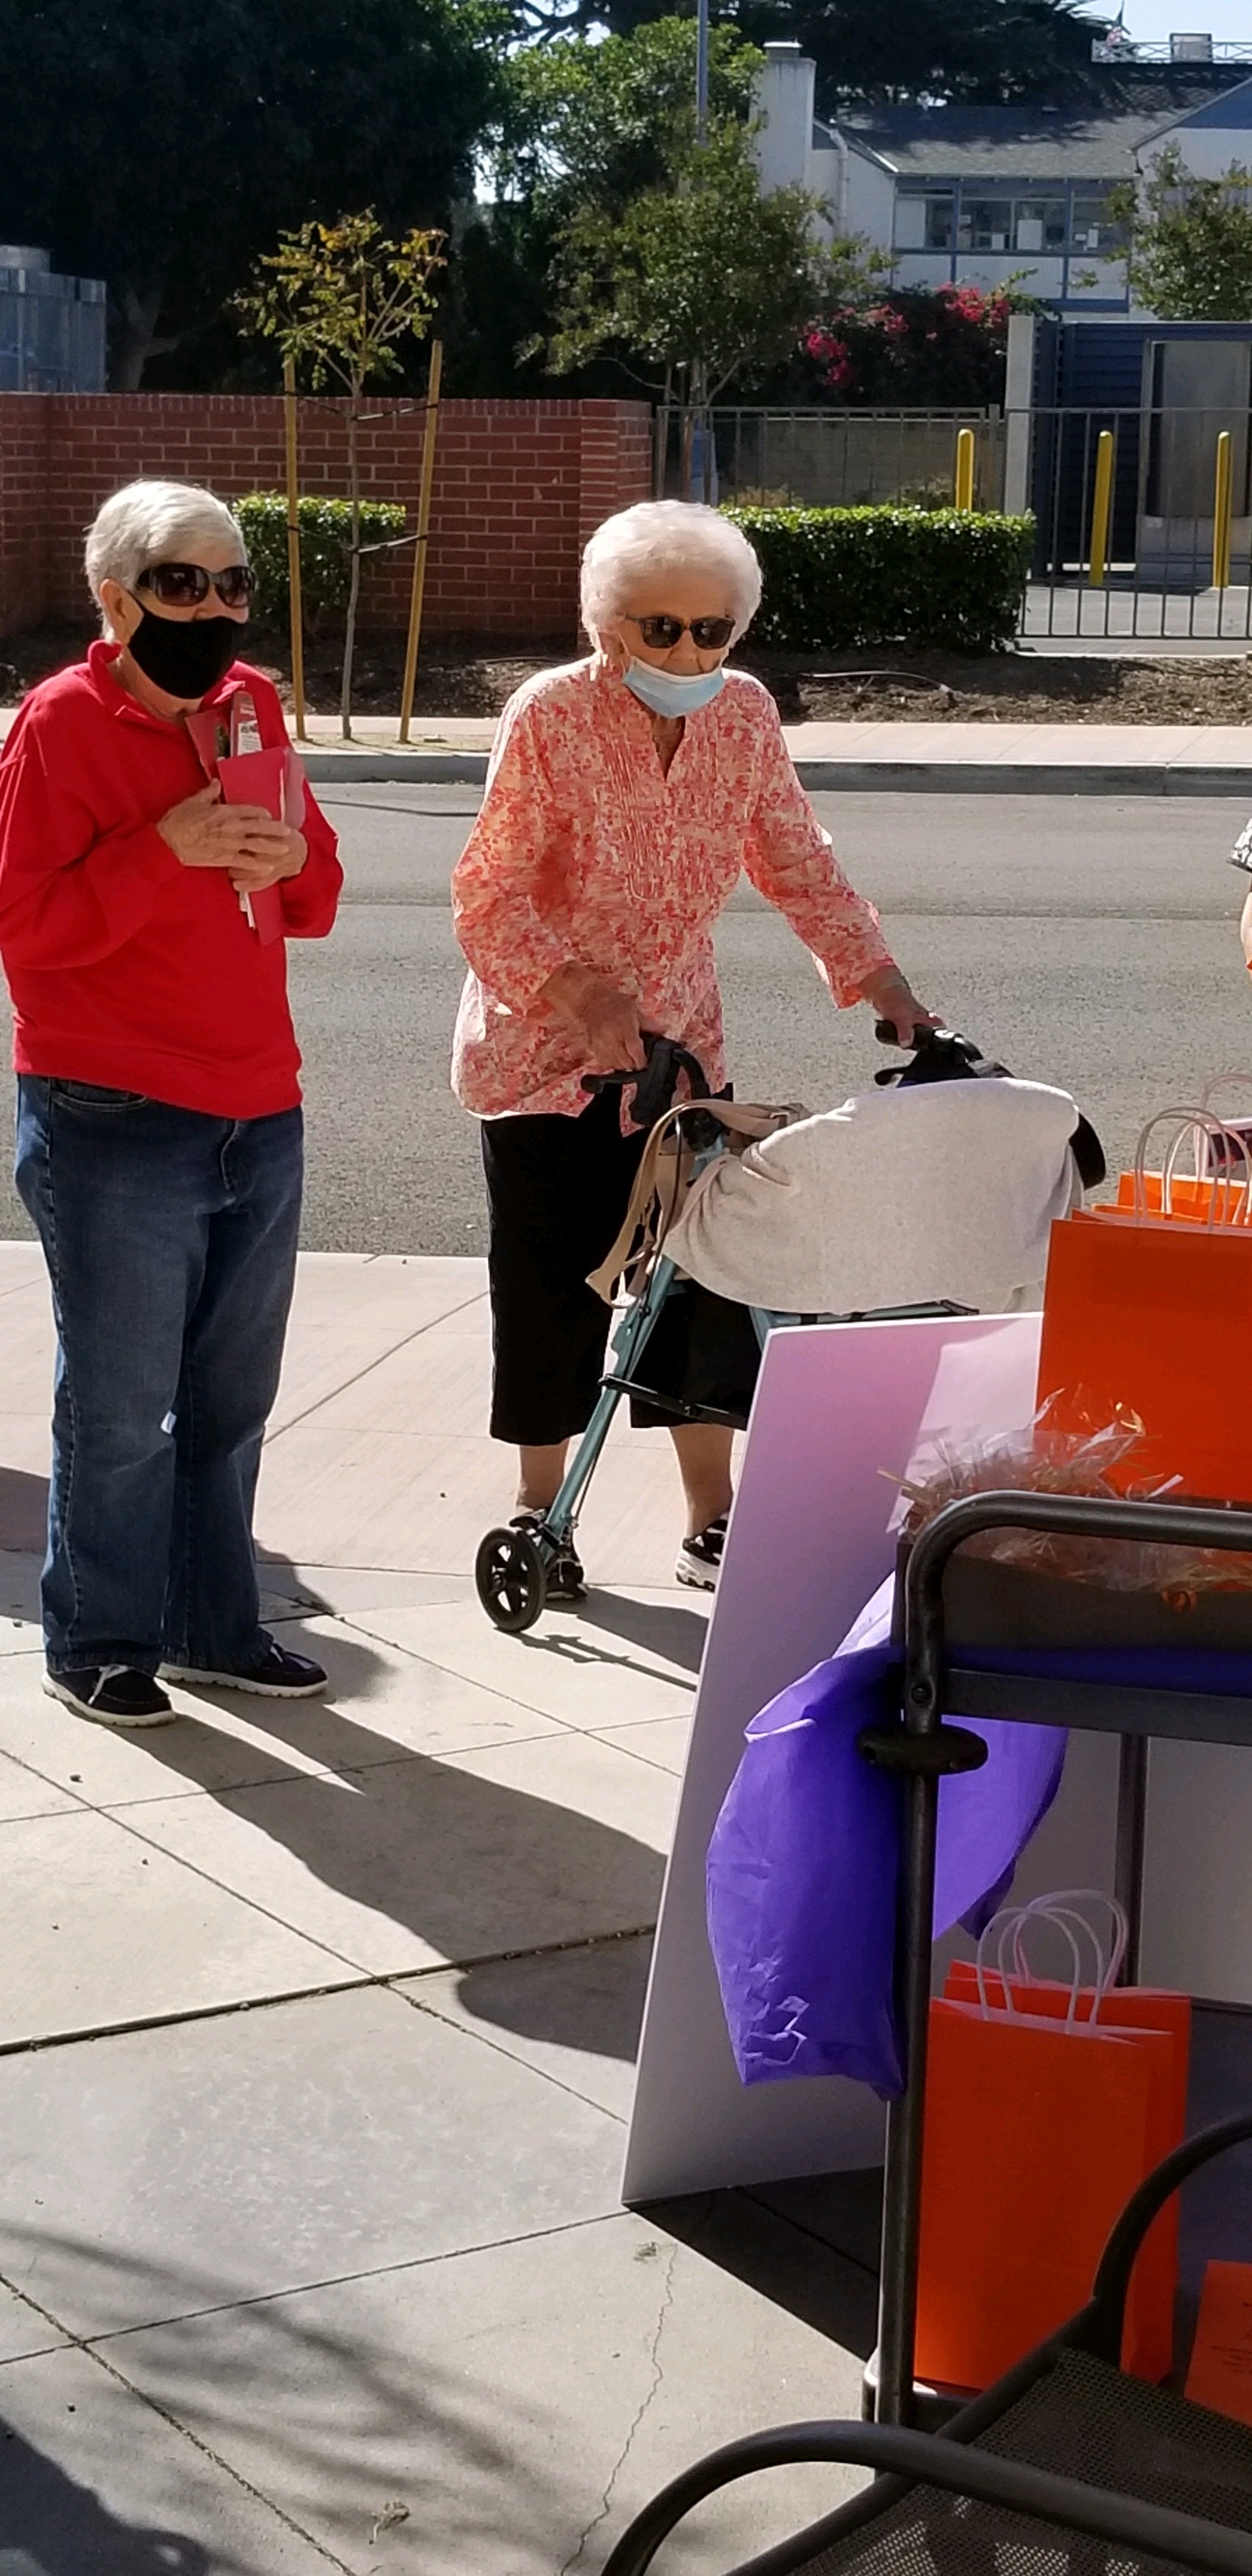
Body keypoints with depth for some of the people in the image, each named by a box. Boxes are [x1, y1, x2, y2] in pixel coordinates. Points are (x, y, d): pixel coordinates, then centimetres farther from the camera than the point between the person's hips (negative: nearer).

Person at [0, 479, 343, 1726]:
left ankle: (212, 1623, 28)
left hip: (258, 1120, 7)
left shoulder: (250, 706, 11)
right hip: (116, 1130, -6)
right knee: (120, 1408, 1)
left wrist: (293, 859, -5)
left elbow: (315, 902, 18)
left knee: (230, 1399, 15)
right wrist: (168, 847, -21)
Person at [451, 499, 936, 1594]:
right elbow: (491, 898, -16)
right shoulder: (549, 716, -15)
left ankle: (713, 1524, 14)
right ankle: (540, 1513, 19)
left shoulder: (745, 715, -2)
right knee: (554, 1289, 1)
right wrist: (585, 995, -29)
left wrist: (892, 995, -3)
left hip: (681, 1044, 4)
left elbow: (800, 868, 5)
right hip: (546, 1050, -4)